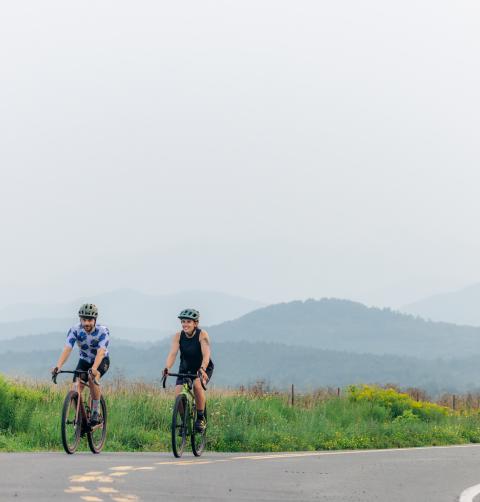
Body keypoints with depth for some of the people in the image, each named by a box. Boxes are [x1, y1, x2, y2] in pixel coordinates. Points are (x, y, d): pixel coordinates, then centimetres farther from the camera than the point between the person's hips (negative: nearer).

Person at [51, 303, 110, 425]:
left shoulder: (103, 331, -29)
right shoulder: (75, 330, -22)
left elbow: (101, 352, -42)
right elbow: (67, 349, -32)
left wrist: (94, 368, -59)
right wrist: (58, 366, -49)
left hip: (102, 361, -3)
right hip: (84, 360, 3)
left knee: (92, 378, -33)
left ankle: (96, 413, -20)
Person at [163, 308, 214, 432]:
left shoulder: (202, 335, -22)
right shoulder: (178, 336, -14)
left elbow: (206, 354, -33)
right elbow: (172, 353, -26)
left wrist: (202, 369, -52)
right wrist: (166, 368, -45)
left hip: (203, 368, -3)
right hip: (185, 369, 3)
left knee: (197, 384, -33)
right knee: (178, 394, -18)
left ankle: (201, 418, -17)